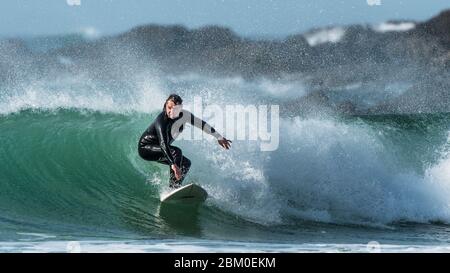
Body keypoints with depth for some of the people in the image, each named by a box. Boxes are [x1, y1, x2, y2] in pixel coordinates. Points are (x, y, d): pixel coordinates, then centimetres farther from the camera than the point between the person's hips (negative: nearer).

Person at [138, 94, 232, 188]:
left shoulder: (184, 115, -11)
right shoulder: (161, 120, -32)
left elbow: (201, 124, 3)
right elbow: (163, 144, -43)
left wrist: (219, 137, 9)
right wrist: (173, 164, -53)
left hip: (157, 149, 8)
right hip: (145, 148, -8)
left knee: (186, 163, -2)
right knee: (176, 152, -29)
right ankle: (173, 187, -33)